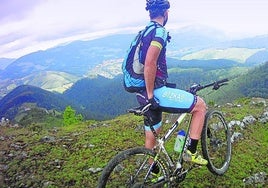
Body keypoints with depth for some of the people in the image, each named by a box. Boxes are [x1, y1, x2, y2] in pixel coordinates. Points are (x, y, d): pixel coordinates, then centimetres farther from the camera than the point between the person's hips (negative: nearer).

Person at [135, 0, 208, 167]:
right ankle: (191, 152, 6)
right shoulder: (159, 31, -12)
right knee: (200, 105, 3)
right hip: (156, 91, -10)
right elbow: (150, 63, -27)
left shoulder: (144, 31, 18)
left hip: (143, 93, 10)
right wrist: (151, 95, -22)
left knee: (152, 137, 21)